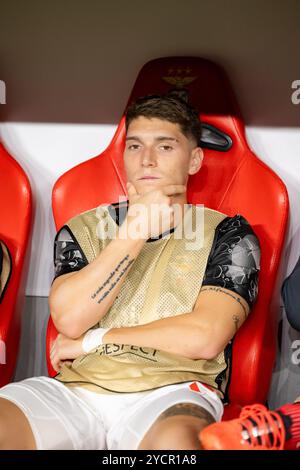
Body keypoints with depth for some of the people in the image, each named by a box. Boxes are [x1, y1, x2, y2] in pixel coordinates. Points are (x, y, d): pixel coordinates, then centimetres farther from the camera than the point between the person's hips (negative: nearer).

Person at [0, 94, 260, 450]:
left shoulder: (227, 234, 8)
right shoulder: (81, 230, 16)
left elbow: (206, 338, -6)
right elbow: (69, 319, -2)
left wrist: (94, 339, 0)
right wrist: (135, 230, -5)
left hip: (170, 391, -2)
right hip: (78, 388, 2)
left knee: (174, 440, -37)